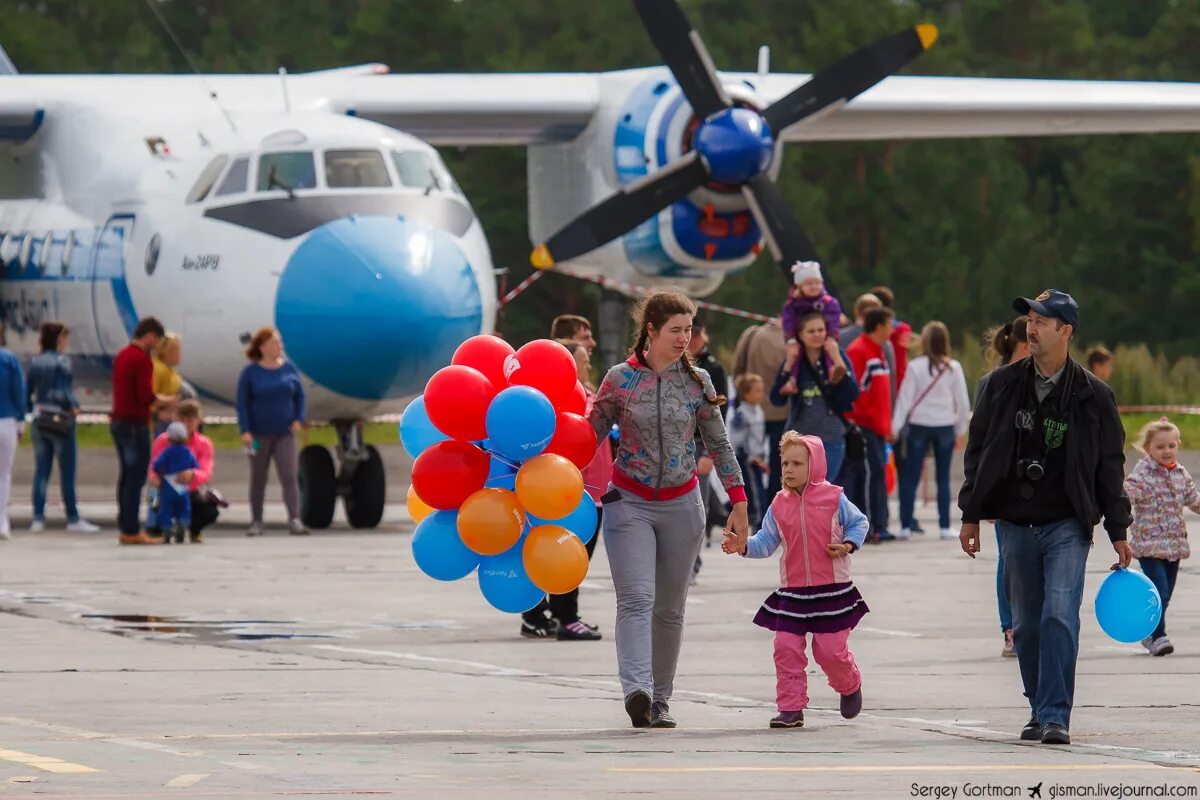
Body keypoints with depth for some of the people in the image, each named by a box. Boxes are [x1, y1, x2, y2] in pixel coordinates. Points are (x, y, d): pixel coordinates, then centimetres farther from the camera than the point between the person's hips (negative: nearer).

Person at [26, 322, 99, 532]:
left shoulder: (36, 362, 6)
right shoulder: (61, 361, -12)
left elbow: (27, 392, 7)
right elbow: (63, 393, -20)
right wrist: (73, 407, -5)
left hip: (40, 419, 6)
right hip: (60, 419, -6)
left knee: (41, 470, 7)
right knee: (67, 472, 0)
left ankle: (38, 518, 5)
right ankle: (73, 518, 3)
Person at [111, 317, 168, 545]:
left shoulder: (121, 356, 14)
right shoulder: (142, 360, -15)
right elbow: (146, 396, -21)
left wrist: (153, 405, 16)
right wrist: (164, 401, -2)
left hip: (118, 422, 9)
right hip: (135, 424, -9)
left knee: (127, 475, 13)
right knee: (136, 477, -6)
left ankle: (126, 528, 15)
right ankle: (132, 531, -6)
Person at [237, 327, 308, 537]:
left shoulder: (289, 369, 5)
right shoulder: (251, 372, -2)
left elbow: (300, 396, 11)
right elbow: (242, 403, -3)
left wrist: (299, 419, -4)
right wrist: (245, 430, -11)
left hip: (285, 433, 1)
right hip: (260, 433, -1)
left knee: (290, 475, -11)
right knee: (258, 478, 8)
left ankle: (294, 520, -14)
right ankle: (256, 521, 17)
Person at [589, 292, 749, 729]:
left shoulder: (697, 381, 2)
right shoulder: (620, 380, -4)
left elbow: (719, 444, 7)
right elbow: (590, 436, 2)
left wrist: (739, 504, 4)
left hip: (681, 505, 3)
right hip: (630, 503, -3)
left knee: (670, 608, 7)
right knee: (636, 599, -17)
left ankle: (659, 700, 15)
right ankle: (636, 691, -31)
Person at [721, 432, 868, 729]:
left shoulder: (833, 498, -3)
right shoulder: (779, 506, 4)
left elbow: (859, 522, 8)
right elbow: (766, 543, 3)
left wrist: (848, 545, -10)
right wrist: (743, 546, -15)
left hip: (832, 590, -3)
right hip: (792, 592, 3)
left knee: (830, 650, -2)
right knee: (786, 648, -6)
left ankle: (850, 687, 31)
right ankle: (791, 708, 1)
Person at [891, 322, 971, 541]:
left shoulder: (916, 366, -7)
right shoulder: (953, 368, -2)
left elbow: (905, 398, -7)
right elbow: (963, 401, 1)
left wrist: (896, 427, -3)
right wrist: (961, 428, 11)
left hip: (918, 425, -1)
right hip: (945, 426, 1)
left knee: (910, 477, 3)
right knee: (943, 478, 7)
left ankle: (906, 525, 0)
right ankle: (945, 526, 6)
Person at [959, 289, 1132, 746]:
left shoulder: (1091, 395, 0)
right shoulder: (1004, 384, 6)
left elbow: (1110, 465, 5)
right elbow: (978, 449, 12)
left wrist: (1118, 532, 5)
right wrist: (971, 515, 9)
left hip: (1067, 525, -3)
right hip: (1015, 524, 3)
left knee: (1059, 616, -16)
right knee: (1026, 625, 7)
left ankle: (1056, 716, -16)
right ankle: (1040, 711, 19)